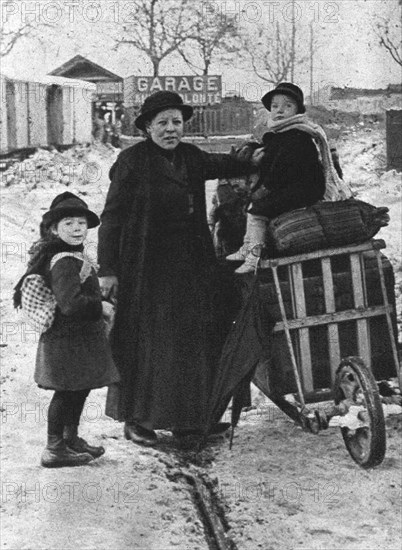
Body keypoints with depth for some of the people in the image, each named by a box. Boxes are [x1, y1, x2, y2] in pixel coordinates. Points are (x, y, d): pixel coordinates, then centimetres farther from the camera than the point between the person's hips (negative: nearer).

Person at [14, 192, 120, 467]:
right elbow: (69, 303, -33)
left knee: (79, 390, 20)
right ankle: (55, 449, 10)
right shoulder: (66, 261, -22)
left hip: (78, 338, 10)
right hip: (69, 340, -10)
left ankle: (71, 439, 35)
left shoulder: (71, 256, 11)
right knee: (67, 392, 0)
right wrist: (100, 307, -18)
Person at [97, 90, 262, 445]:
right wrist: (107, 270, -13)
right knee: (147, 342, 1)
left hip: (191, 265, 7)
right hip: (147, 268, -7)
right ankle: (135, 419, 14)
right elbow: (112, 217, -9)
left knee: (197, 340, 9)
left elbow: (217, 165, 30)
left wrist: (251, 162, 13)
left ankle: (189, 418, 21)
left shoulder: (190, 157, 8)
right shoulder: (132, 162, -10)